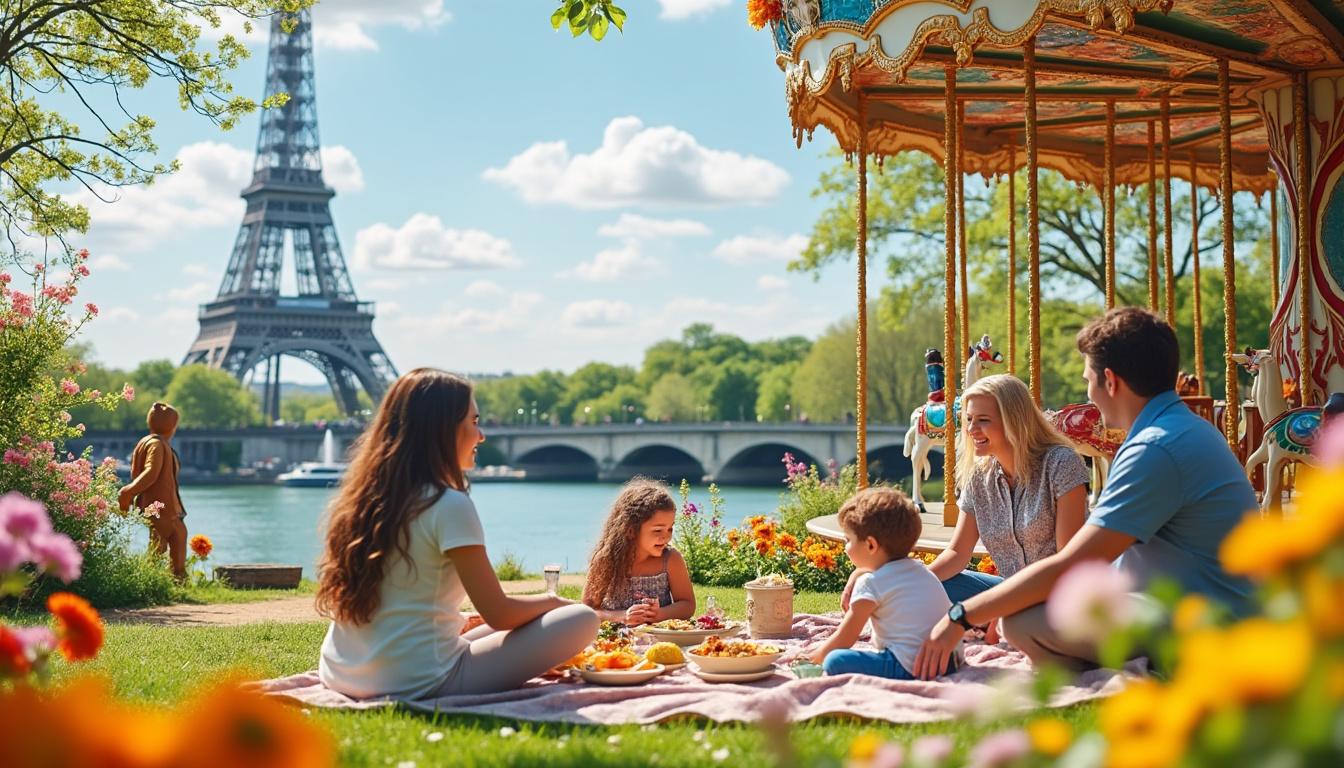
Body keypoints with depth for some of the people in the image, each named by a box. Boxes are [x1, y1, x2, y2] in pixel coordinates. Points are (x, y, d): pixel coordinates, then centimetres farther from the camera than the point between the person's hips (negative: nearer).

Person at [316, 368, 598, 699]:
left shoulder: (358, 499, 8)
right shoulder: (449, 505, -15)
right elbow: (498, 613, -12)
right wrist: (550, 601, 8)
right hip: (419, 684, -9)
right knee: (582, 619, -7)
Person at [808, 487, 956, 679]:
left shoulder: (871, 584, -5)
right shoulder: (919, 569, 18)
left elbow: (843, 640, 0)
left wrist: (813, 658, 18)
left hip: (911, 668, -9)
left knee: (835, 661, -16)